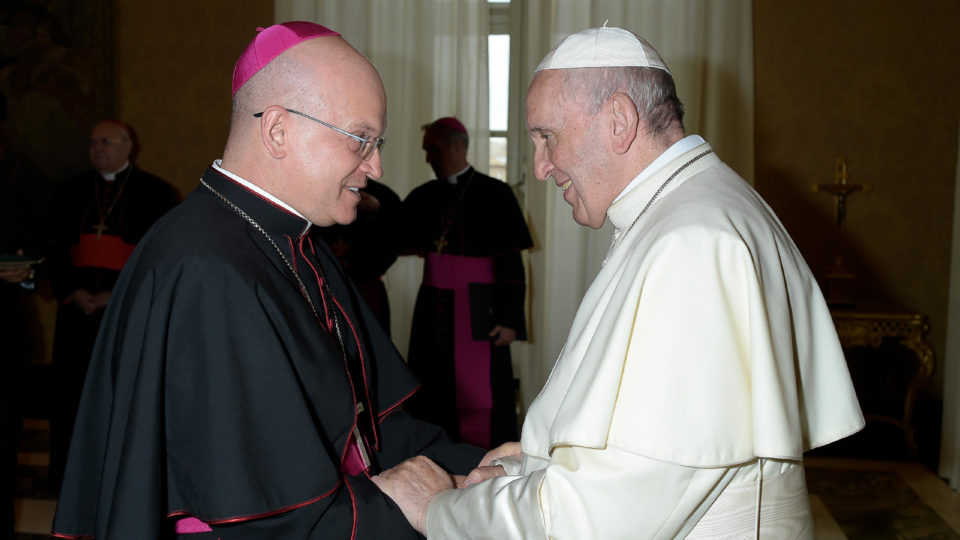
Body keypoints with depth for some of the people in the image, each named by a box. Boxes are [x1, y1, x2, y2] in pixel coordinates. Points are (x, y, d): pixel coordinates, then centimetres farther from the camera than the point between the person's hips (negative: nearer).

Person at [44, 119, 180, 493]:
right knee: (71, 393, 5)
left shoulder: (156, 193, 2)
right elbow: (55, 249, 13)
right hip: (77, 309, 4)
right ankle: (67, 483, 16)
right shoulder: (69, 193, 15)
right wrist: (73, 293, -2)